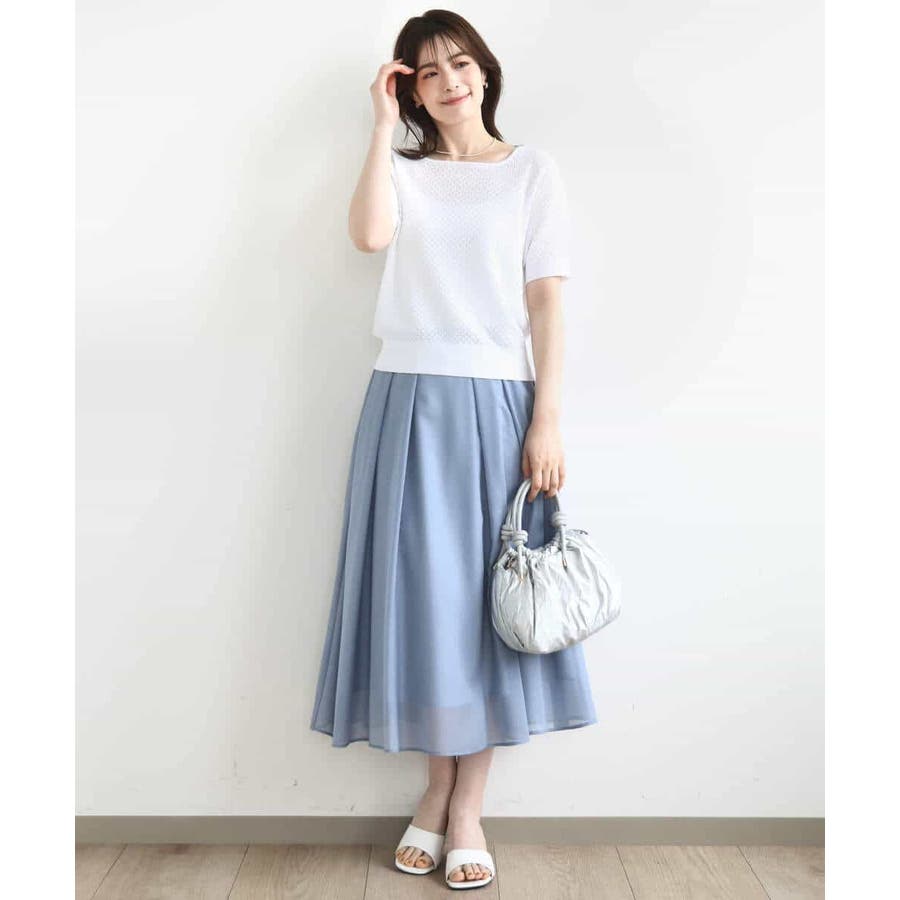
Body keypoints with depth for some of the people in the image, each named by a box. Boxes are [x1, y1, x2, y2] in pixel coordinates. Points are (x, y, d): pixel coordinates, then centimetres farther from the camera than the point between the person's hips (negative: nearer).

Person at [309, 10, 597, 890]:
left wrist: (547, 419, -8)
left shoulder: (531, 169, 8)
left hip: (495, 402, -1)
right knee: (420, 590, 3)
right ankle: (437, 787, 20)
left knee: (487, 596, 2)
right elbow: (369, 233, -10)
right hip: (409, 400, 2)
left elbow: (547, 298, 0)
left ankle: (467, 806, 14)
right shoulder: (403, 169, 13)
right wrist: (384, 123, -2)